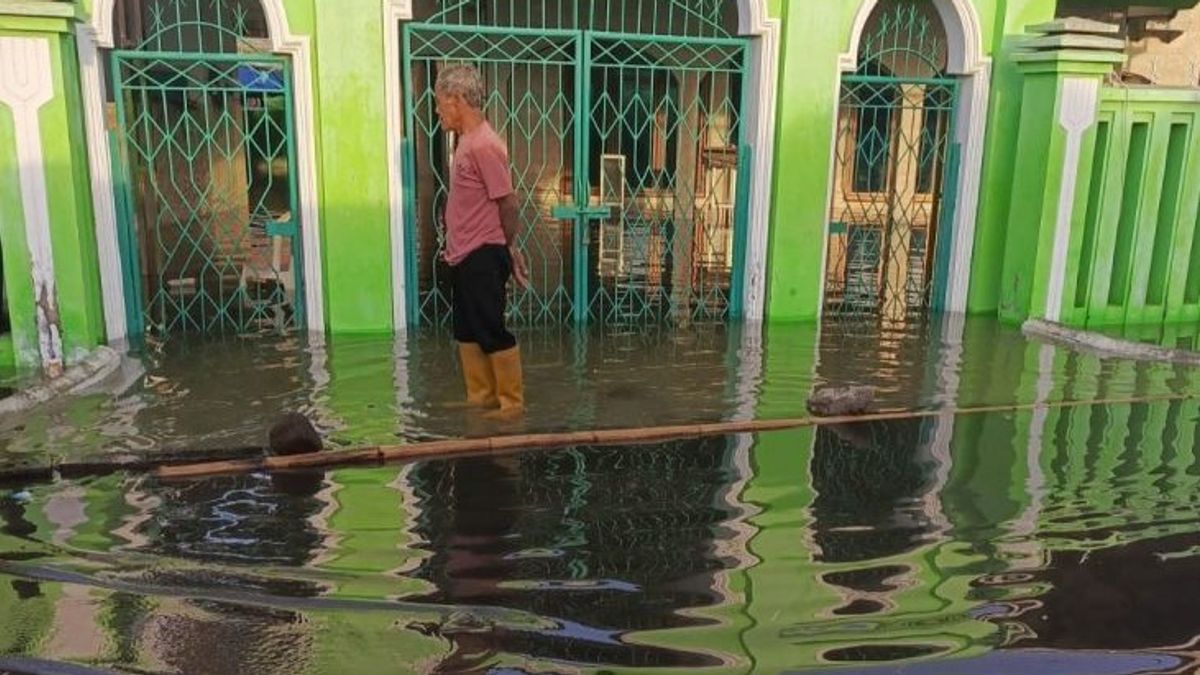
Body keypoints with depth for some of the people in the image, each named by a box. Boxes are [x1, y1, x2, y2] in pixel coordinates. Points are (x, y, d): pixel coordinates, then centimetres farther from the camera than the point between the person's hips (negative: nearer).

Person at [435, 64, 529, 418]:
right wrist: (453, 244, 18)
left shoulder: (484, 145, -18)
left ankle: (512, 402, 10)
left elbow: (508, 203, -16)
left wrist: (508, 248, -4)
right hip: (465, 257, 10)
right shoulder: (466, 141, 12)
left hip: (483, 257, -10)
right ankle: (481, 396, 27)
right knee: (467, 332, 16)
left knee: (493, 332, -2)